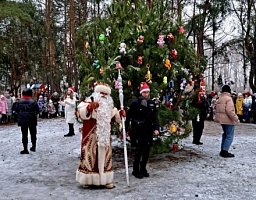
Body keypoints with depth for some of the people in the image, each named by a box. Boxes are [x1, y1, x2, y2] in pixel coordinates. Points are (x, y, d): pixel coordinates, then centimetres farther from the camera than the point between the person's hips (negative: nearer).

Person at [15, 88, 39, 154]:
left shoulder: (20, 102, -4)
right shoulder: (33, 102, -10)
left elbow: (16, 110, 2)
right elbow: (37, 111, -6)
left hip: (22, 120, 1)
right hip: (32, 120, -1)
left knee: (24, 135, 5)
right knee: (33, 134, 15)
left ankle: (25, 149, 3)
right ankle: (33, 147, 25)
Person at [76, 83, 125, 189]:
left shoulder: (109, 105, 11)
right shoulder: (89, 101, -8)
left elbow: (114, 115, 23)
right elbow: (81, 112, -21)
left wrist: (120, 113, 2)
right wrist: (89, 107, -39)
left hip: (105, 135, 6)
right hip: (91, 135, -6)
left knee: (105, 156, 10)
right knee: (90, 155, -2)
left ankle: (105, 179, 18)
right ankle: (87, 179, 9)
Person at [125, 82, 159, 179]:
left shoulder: (152, 103, 9)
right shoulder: (135, 102, -7)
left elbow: (155, 117, 9)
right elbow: (128, 116, -8)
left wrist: (156, 128, -3)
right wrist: (125, 128, -9)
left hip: (148, 131, 5)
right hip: (137, 131, -5)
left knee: (146, 151, 10)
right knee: (138, 151, -4)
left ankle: (143, 169, 26)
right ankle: (136, 171, 11)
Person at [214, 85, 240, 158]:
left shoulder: (219, 99, 12)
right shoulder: (228, 98, -15)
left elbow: (218, 110, 16)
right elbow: (230, 111, -24)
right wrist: (236, 119, -18)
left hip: (222, 119, 9)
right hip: (228, 120, -9)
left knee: (225, 134, 19)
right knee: (229, 136, -3)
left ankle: (222, 150, 22)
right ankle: (225, 151, -7)